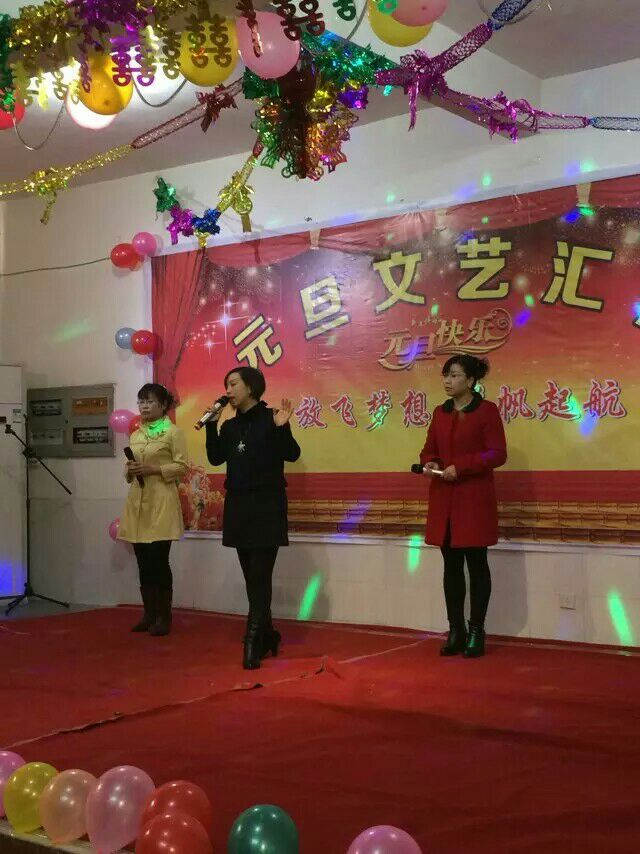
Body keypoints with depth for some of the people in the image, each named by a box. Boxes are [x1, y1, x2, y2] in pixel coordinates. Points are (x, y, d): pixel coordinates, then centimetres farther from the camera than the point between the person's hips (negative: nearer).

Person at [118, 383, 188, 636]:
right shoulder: (135, 435, 17)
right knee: (143, 561, 7)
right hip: (137, 502, 6)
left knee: (159, 560, -7)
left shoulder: (173, 432, -2)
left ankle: (164, 617, 2)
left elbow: (182, 466, -7)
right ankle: (149, 615, 15)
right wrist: (131, 471, -1)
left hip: (161, 502, -6)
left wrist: (154, 469, -16)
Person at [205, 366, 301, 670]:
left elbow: (292, 455, -11)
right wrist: (212, 425, -1)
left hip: (267, 507, -6)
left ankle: (253, 645, -9)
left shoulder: (269, 418, -6)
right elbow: (216, 457, 6)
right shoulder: (230, 424, 11)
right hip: (238, 507, 7)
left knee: (259, 577, -8)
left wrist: (282, 428, -26)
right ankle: (267, 636, 23)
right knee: (252, 576, 11)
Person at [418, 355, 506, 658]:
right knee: (451, 565, 8)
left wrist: (460, 467, -17)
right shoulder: (440, 412, 13)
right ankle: (456, 631, 16)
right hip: (443, 499, 5)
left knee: (476, 564, 1)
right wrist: (429, 463, -4)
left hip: (474, 498, -5)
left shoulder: (487, 411, -4)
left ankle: (476, 632, 10)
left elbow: (498, 453, -10)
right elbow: (429, 449, 19)